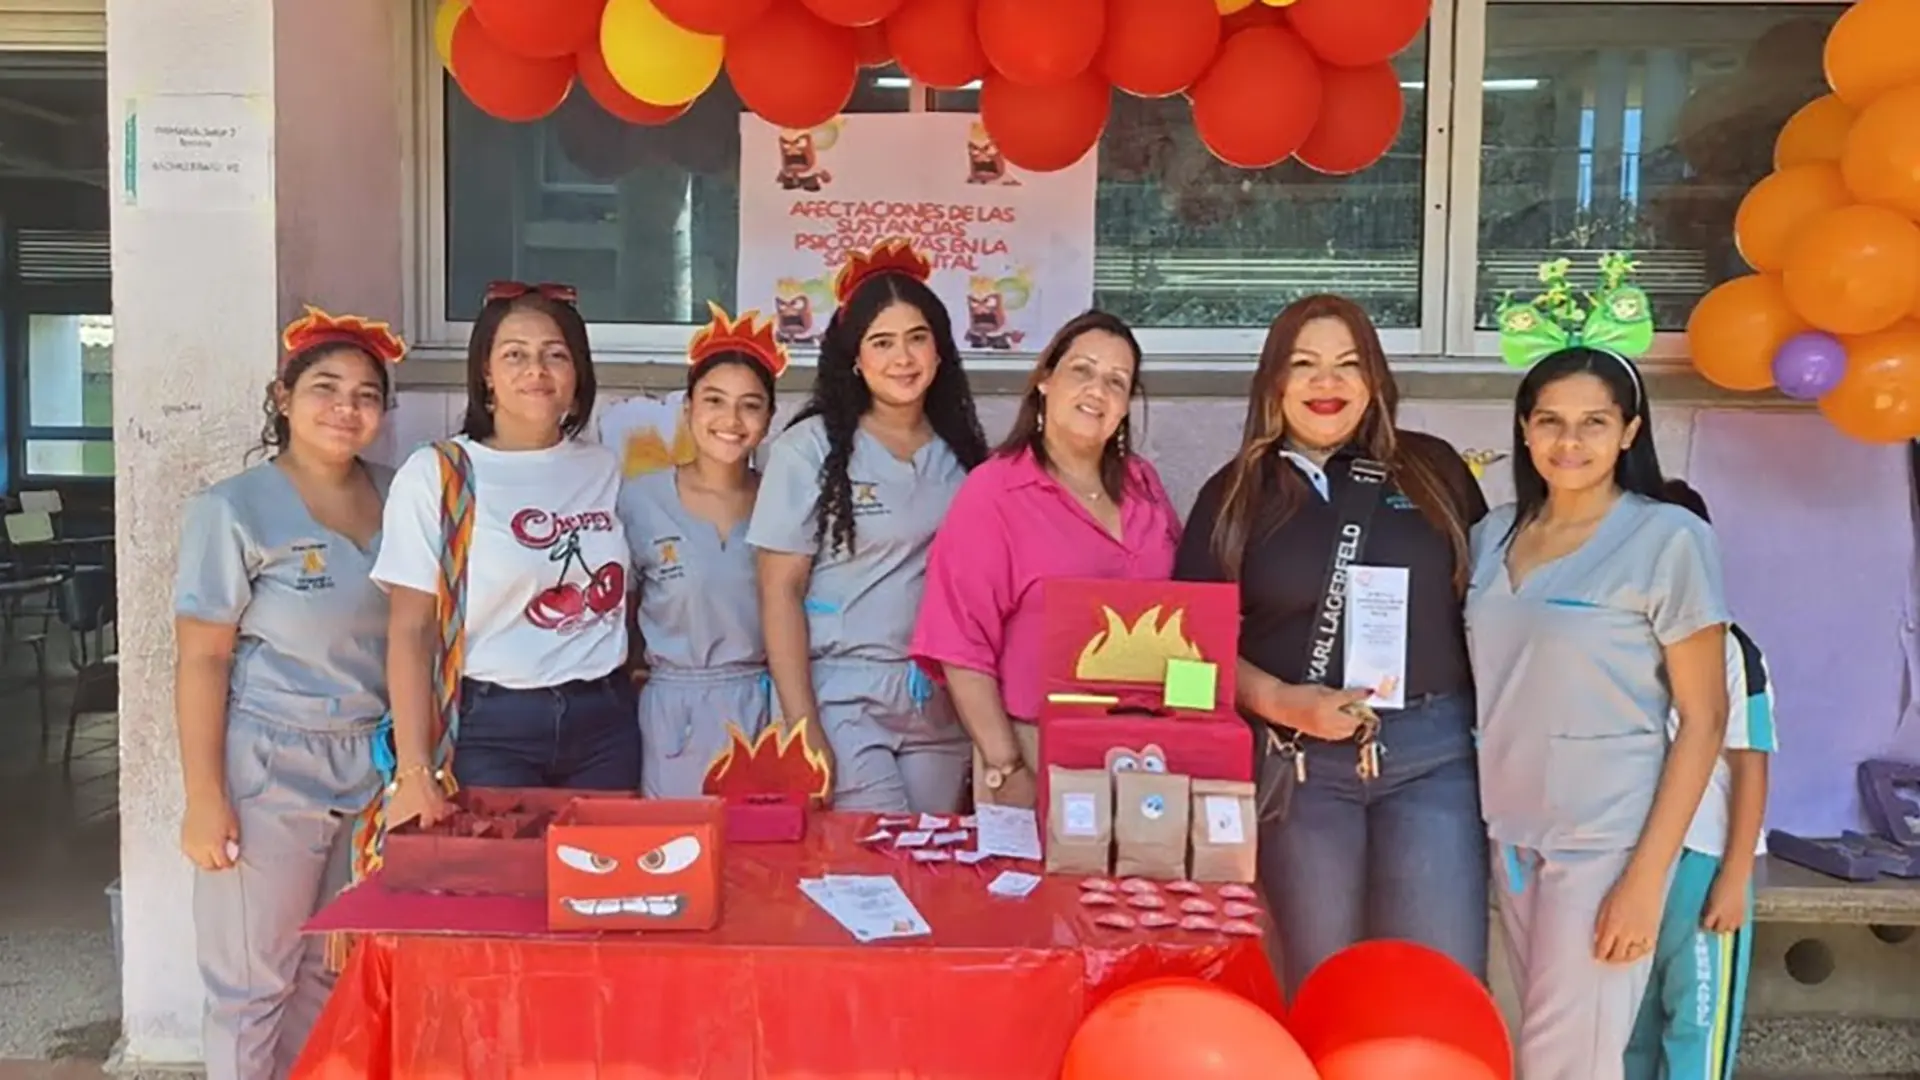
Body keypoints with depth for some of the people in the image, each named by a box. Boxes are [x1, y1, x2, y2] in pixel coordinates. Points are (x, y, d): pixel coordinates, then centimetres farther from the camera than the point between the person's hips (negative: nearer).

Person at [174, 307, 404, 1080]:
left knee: (333, 974, 13)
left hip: (373, 766, 4)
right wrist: (205, 799, -13)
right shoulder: (234, 510, -9)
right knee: (255, 983, 6)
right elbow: (201, 660, -10)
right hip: (270, 769, -4)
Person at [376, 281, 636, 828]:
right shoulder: (435, 475, -5)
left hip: (605, 723, 4)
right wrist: (413, 770, -13)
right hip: (492, 727, -3)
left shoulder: (604, 468, 7)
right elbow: (411, 631, -7)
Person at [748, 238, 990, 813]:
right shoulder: (811, 448, -5)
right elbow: (780, 591, -7)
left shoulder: (961, 455, 7)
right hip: (842, 699, -4)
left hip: (940, 705, 4)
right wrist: (801, 724, -13)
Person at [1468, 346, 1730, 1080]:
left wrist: (1647, 875, -14)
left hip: (1605, 842, -5)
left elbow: (1703, 718, -9)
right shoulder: (1494, 534, 5)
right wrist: (1488, 819, 5)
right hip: (1512, 831, 5)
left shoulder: (1668, 540, -10)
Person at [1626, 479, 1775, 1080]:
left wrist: (1735, 875, -10)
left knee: (1697, 1020, 3)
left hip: (1701, 860, -4)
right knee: (1628, 1019, 15)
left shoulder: (1728, 649, -7)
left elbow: (1750, 765, -7)